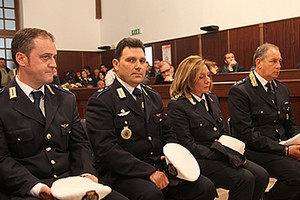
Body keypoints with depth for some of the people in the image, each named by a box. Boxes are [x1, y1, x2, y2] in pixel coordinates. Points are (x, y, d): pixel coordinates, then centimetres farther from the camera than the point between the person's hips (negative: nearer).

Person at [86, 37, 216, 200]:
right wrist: (148, 172, -22)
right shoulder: (100, 102, -6)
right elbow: (106, 148, -16)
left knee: (205, 187, -13)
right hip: (121, 174, -6)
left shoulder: (154, 97, 17)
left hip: (159, 167, 6)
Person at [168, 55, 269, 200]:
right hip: (199, 160, -7)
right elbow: (188, 146, -14)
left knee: (261, 175, -11)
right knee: (245, 179, -24)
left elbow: (224, 132, 17)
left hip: (221, 155, 8)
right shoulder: (177, 106, -10)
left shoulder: (212, 99, 16)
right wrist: (223, 155, -17)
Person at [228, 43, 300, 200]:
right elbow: (246, 134, -16)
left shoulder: (282, 89, 16)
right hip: (256, 151, -7)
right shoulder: (239, 91, -10)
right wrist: (285, 150, -17)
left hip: (283, 147, 8)